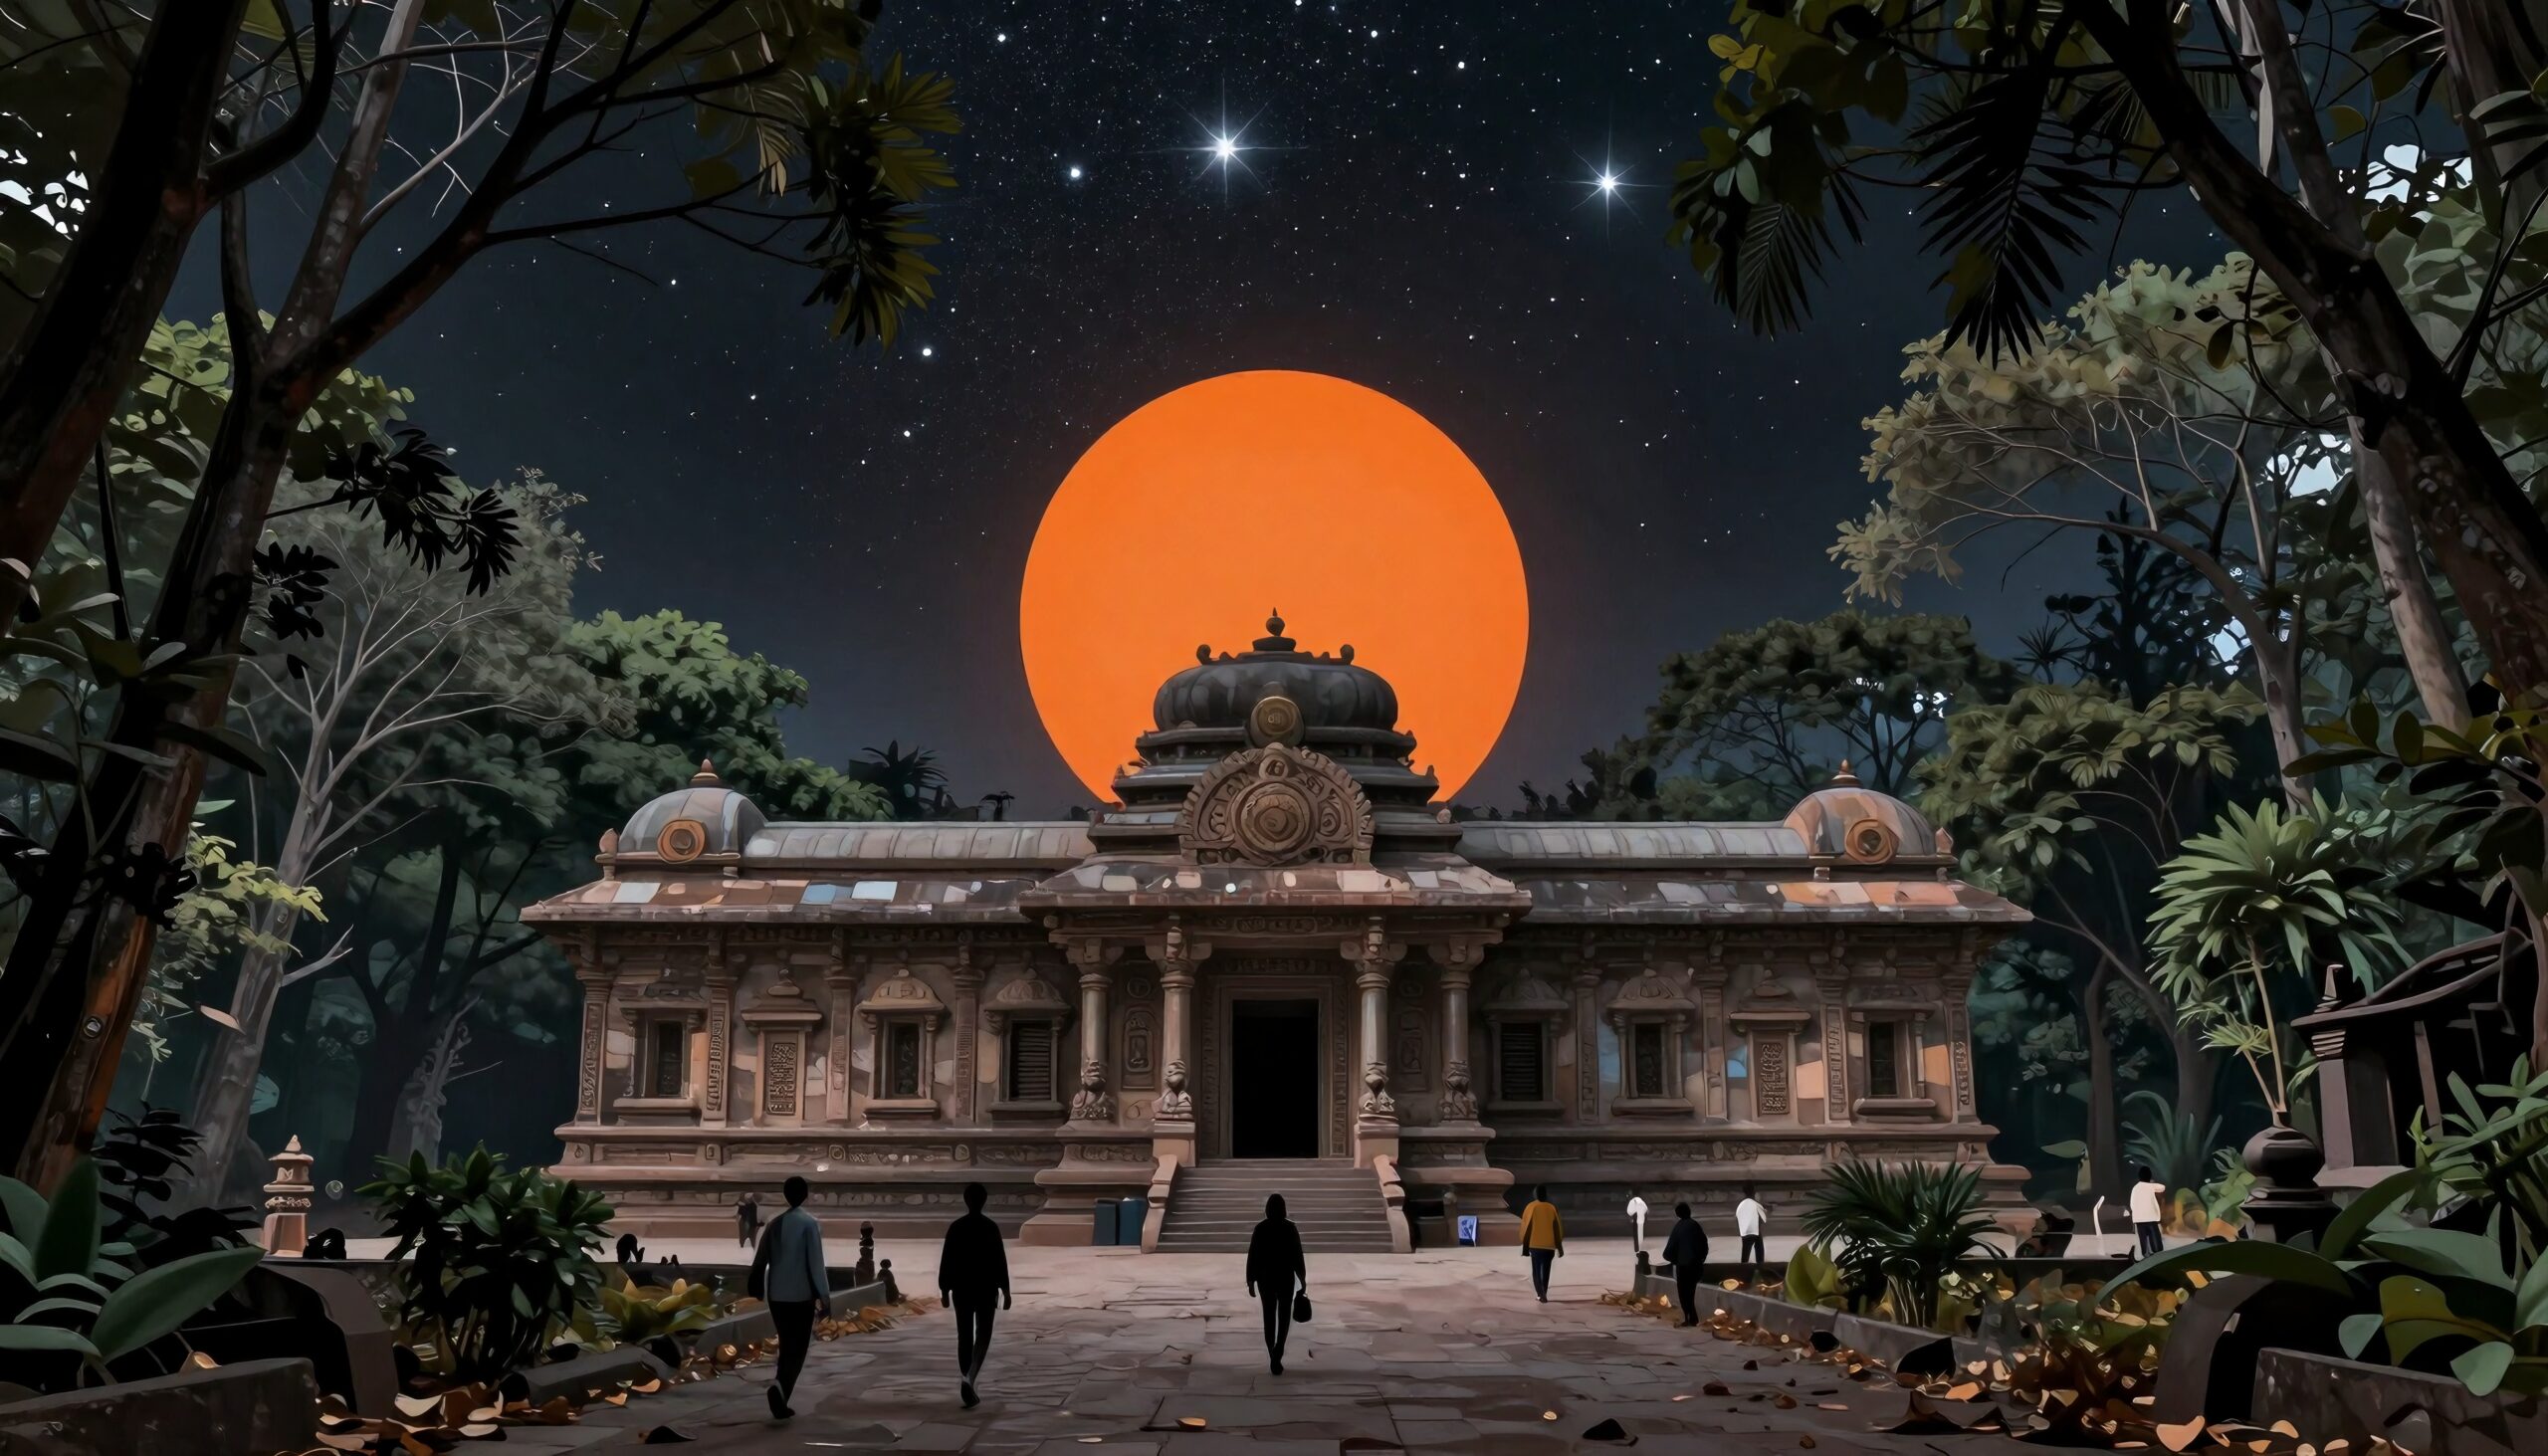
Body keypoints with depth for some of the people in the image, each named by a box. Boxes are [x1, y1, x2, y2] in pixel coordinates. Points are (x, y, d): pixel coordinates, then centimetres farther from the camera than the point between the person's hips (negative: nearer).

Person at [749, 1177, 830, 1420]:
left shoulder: (774, 1224, 5)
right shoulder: (810, 1223, -10)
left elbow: (760, 1260, 10)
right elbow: (816, 1263, -13)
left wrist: (757, 1289, 25)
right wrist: (825, 1298, -10)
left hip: (776, 1296, 5)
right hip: (801, 1296, -5)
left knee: (786, 1346, 16)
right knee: (797, 1349, 0)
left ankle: (781, 1399, 17)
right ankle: (781, 1385, -23)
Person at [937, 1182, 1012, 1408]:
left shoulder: (955, 1227, -2)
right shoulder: (991, 1227, -9)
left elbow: (946, 1260, 1)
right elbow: (1000, 1261, -9)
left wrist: (944, 1290, 9)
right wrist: (1005, 1291, -2)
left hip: (961, 1290, 2)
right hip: (986, 1289, -2)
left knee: (964, 1337, 9)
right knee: (982, 1335, 6)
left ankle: (969, 1390, 10)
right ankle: (969, 1377, -18)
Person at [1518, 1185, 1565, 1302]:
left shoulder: (1531, 1207, -5)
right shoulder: (1552, 1208, 0)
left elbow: (1526, 1227, -4)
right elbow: (1557, 1228, 2)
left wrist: (1525, 1246, 4)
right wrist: (1559, 1247, 9)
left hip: (1535, 1245, -2)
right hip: (1549, 1245, 2)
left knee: (1536, 1271, 6)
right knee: (1545, 1271, 14)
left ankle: (1541, 1294, -11)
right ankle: (1543, 1294, 14)